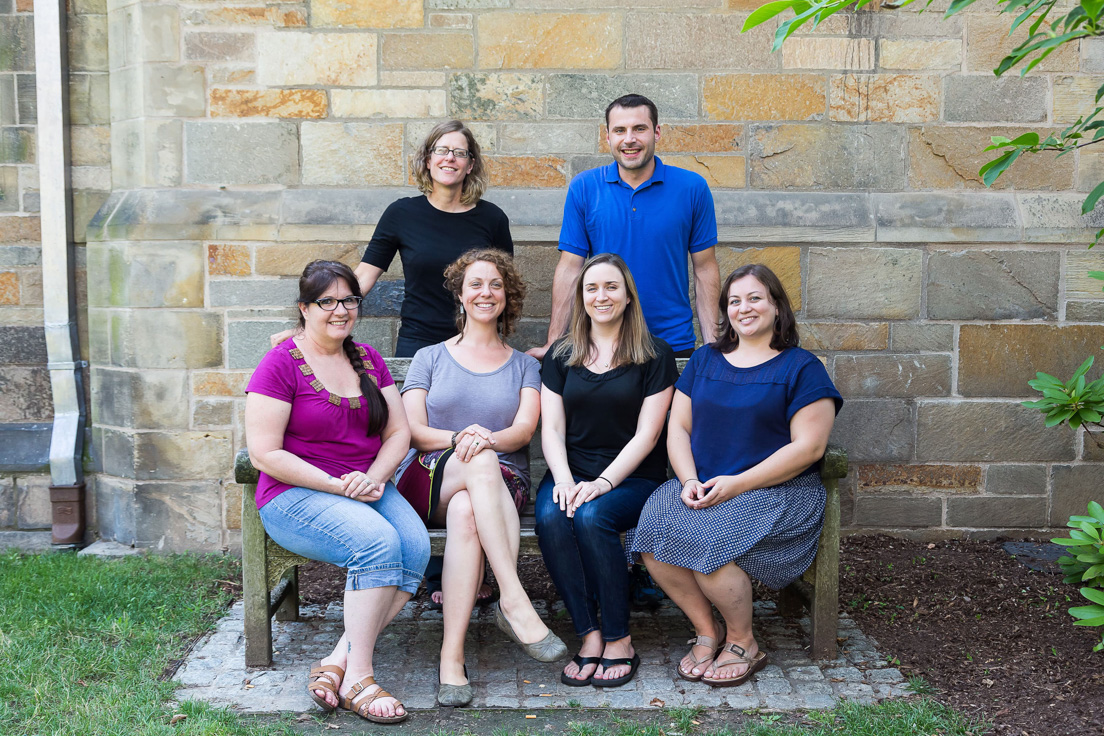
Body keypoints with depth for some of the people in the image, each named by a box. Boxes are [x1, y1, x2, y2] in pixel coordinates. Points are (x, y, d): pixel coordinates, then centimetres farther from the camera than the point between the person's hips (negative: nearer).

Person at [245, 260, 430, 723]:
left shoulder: (368, 360, 14)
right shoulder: (280, 364, -5)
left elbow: (399, 432, 12)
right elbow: (264, 454, -11)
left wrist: (374, 477, -8)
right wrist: (336, 485, -17)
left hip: (368, 489, 6)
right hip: (296, 495, -5)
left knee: (417, 546, -25)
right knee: (379, 542, -32)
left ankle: (339, 661, -18)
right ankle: (357, 679, -21)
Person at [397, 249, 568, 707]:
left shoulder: (524, 367, 22)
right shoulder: (430, 358, 21)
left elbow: (525, 429, 3)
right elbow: (413, 430, 6)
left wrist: (489, 439, -22)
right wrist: (458, 440, -17)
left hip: (502, 486, 0)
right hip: (427, 482, 0)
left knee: (466, 511, -39)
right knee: (479, 463, -38)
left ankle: (452, 656, -43)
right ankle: (515, 602, -44)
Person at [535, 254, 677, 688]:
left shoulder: (654, 356, 3)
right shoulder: (560, 356, 13)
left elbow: (646, 434, -4)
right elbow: (552, 429, 7)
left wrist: (603, 482, -17)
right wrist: (563, 480, -13)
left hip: (632, 478, -3)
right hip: (571, 473, 3)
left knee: (591, 517, -33)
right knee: (550, 517, -30)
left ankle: (619, 641, -18)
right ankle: (589, 636, -21)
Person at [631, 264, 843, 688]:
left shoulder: (801, 367, 1)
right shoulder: (704, 360, 17)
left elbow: (808, 448, -8)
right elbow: (678, 427, 12)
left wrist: (736, 484, -15)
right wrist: (689, 480, -8)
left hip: (777, 493, -4)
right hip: (701, 486, 5)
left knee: (704, 541, -31)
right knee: (653, 530, -25)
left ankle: (743, 643, -4)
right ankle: (706, 630, -5)